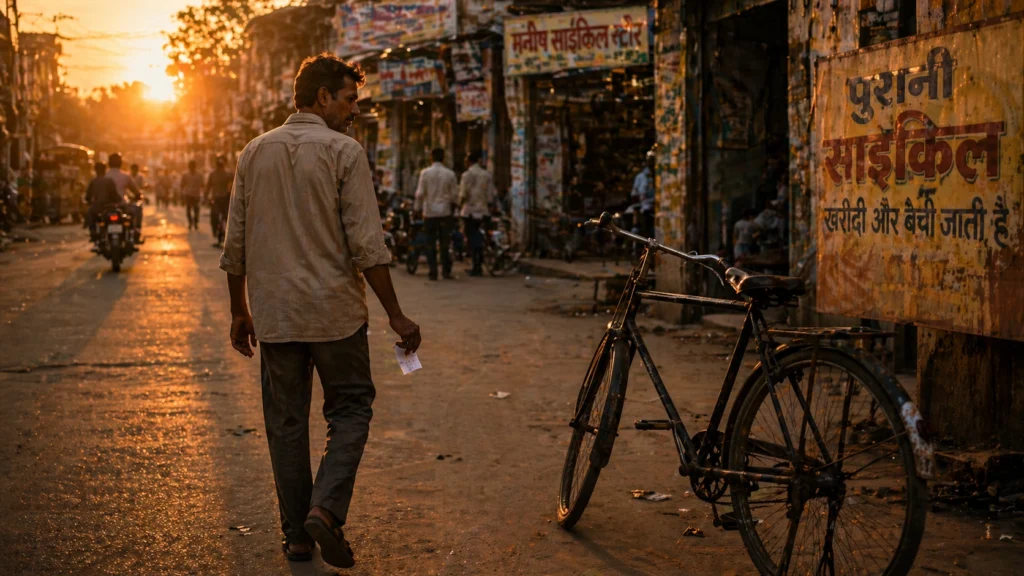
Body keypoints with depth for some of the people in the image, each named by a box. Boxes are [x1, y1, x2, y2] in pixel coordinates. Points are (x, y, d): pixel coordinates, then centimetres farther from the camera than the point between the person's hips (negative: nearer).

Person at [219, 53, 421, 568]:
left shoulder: (254, 153, 7)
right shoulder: (343, 151, -7)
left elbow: (235, 245, 10)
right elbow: (367, 245, -12)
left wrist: (239, 312, 19)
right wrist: (395, 314, -7)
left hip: (274, 313, 4)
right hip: (335, 311, -4)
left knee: (286, 422, 11)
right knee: (350, 408, 10)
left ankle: (297, 535, 16)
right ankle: (326, 508, -8)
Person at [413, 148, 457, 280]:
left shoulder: (425, 173, -5)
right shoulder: (450, 174, -2)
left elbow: (420, 193, -6)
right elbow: (455, 194, 0)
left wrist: (417, 207, 5)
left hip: (429, 211, -1)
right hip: (445, 211, 1)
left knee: (431, 243, 4)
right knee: (445, 242, 7)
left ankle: (433, 272, 1)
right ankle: (446, 270, 6)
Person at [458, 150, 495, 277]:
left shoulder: (467, 174, -11)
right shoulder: (487, 174, 7)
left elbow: (463, 194, -13)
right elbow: (491, 195, 7)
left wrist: (460, 202, 6)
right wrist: (488, 207, 17)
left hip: (470, 211, -6)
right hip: (483, 210, 6)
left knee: (472, 239, -2)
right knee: (478, 238, 15)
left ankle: (476, 267, -3)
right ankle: (479, 266, 18)